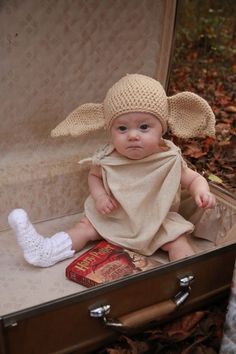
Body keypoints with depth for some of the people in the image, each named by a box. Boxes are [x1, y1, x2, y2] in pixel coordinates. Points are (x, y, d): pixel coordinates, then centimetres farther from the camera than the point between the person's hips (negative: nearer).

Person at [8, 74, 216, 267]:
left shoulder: (170, 160, -21)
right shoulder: (108, 159, -16)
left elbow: (193, 179, -6)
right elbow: (94, 175, 4)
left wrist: (202, 192, -29)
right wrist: (99, 195, -17)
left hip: (157, 222, -1)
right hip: (112, 217, 2)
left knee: (178, 241, -18)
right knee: (86, 226, -3)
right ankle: (45, 251, 1)